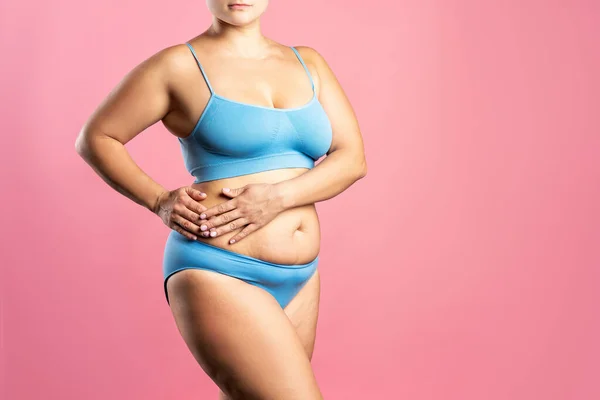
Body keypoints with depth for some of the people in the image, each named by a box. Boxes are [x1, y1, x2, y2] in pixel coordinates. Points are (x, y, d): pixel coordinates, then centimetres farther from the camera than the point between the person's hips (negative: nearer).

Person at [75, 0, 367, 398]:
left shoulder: (309, 63, 11)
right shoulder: (178, 66, -3)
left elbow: (353, 157, 3)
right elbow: (95, 138, 4)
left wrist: (279, 197, -13)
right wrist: (160, 201, -10)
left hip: (297, 280, 6)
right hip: (217, 275, -6)